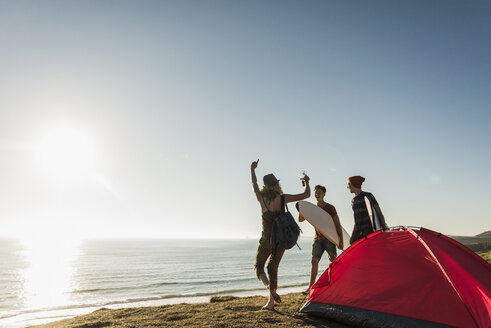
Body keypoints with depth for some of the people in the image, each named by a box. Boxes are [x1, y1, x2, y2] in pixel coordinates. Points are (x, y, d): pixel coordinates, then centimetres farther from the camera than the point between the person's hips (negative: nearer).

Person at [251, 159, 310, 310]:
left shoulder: (262, 198, -6)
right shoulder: (282, 198, -9)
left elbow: (254, 184, 14)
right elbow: (306, 195, -5)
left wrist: (252, 169, 29)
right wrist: (306, 182, 13)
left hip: (267, 239, -2)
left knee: (258, 266, 14)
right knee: (273, 267, 16)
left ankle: (270, 288, -13)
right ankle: (271, 301, 17)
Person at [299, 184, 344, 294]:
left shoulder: (330, 208, -3)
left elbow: (338, 225, -3)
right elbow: (300, 219, 4)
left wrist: (341, 240, -9)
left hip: (329, 238, -3)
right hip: (318, 239, 3)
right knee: (314, 261, -6)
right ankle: (311, 286, -3)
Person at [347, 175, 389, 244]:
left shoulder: (367, 196, -3)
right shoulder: (353, 201, 16)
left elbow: (379, 212, -4)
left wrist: (385, 228, -11)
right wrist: (352, 237, 19)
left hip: (369, 230, -6)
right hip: (358, 232, 6)